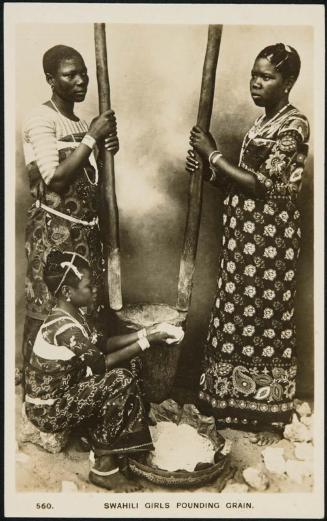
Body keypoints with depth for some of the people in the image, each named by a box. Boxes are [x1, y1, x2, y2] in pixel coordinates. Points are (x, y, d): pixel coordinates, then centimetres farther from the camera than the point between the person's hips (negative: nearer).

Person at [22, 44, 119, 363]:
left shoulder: (80, 123, 14)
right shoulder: (41, 118, -10)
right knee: (47, 312, -2)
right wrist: (92, 137, -16)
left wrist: (107, 149, 2)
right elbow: (55, 178, -21)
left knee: (85, 309, 11)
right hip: (53, 231, -8)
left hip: (85, 229, 8)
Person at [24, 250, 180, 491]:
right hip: (49, 410, -9)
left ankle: (105, 447, 9)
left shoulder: (72, 315, 2)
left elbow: (103, 344, 8)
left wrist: (145, 332, -2)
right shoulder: (64, 326, -28)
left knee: (122, 370, 4)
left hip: (60, 392, 9)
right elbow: (102, 363, -24)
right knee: (120, 380, -20)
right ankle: (104, 466, -8)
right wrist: (146, 342, -20)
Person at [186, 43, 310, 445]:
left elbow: (262, 185, -19)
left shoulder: (293, 125, -11)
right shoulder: (262, 123, 16)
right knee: (236, 317, 13)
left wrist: (213, 155, -12)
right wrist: (207, 167, -1)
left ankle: (271, 415, 17)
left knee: (267, 321, 0)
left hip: (270, 238, -9)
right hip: (244, 237, 9)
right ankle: (238, 403, 29)